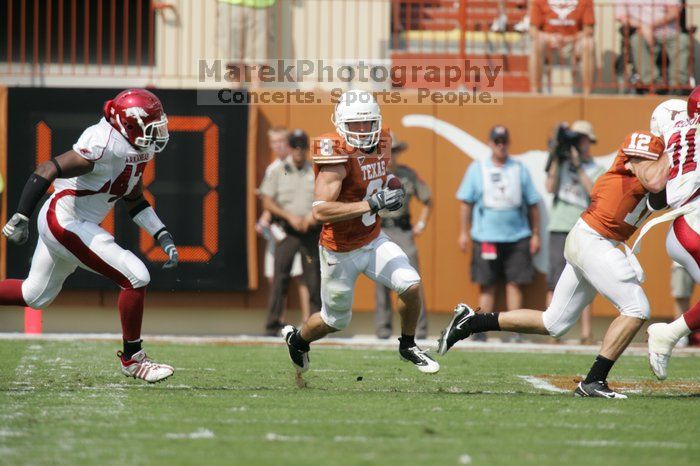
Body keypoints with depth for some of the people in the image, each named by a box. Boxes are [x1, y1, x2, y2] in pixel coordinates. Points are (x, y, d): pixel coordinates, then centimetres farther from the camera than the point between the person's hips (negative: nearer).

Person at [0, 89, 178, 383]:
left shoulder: (137, 151, 5)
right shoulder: (104, 148, -25)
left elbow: (134, 200, 19)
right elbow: (47, 170, -27)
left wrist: (163, 237, 11)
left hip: (57, 224, 10)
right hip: (65, 223, -10)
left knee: (35, 296, 23)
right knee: (136, 278, -12)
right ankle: (132, 359, 1)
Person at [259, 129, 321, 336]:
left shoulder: (316, 172, 10)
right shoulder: (277, 172, 6)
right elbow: (267, 203, 1)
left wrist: (313, 216, -10)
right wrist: (290, 216, -10)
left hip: (311, 231, 1)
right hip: (286, 231, -1)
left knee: (314, 278, -2)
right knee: (280, 276, -7)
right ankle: (273, 323, -5)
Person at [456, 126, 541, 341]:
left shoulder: (520, 170, 9)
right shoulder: (477, 169, 8)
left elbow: (533, 204, 11)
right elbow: (466, 202, 8)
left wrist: (535, 234, 7)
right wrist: (463, 232, 2)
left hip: (517, 237, 1)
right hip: (485, 238, -1)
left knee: (515, 283, -2)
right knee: (487, 285, 1)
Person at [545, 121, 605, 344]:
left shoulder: (597, 170, 10)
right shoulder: (562, 164, 12)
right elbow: (550, 188, -3)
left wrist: (578, 167, -10)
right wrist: (555, 158, -6)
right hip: (560, 229, 0)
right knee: (555, 281, -7)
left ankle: (586, 334, 1)